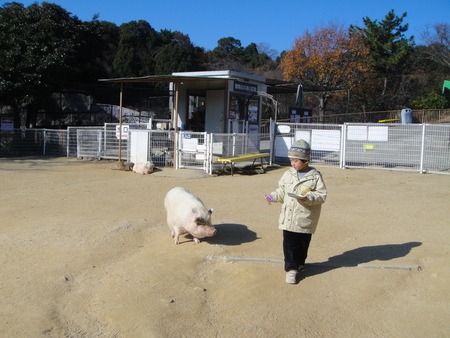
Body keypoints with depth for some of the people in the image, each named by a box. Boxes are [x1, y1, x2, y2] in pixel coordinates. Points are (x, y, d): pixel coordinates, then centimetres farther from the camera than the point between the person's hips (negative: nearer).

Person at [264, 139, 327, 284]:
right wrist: (273, 196, -1)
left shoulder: (315, 176, -6)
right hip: (288, 218, 3)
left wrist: (308, 197, -25)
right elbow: (282, 191, 16)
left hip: (305, 219, -2)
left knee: (303, 244, 12)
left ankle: (299, 263, 33)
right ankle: (291, 269, 8)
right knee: (289, 244, 0)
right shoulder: (288, 174, 6)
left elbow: (322, 195, -9)